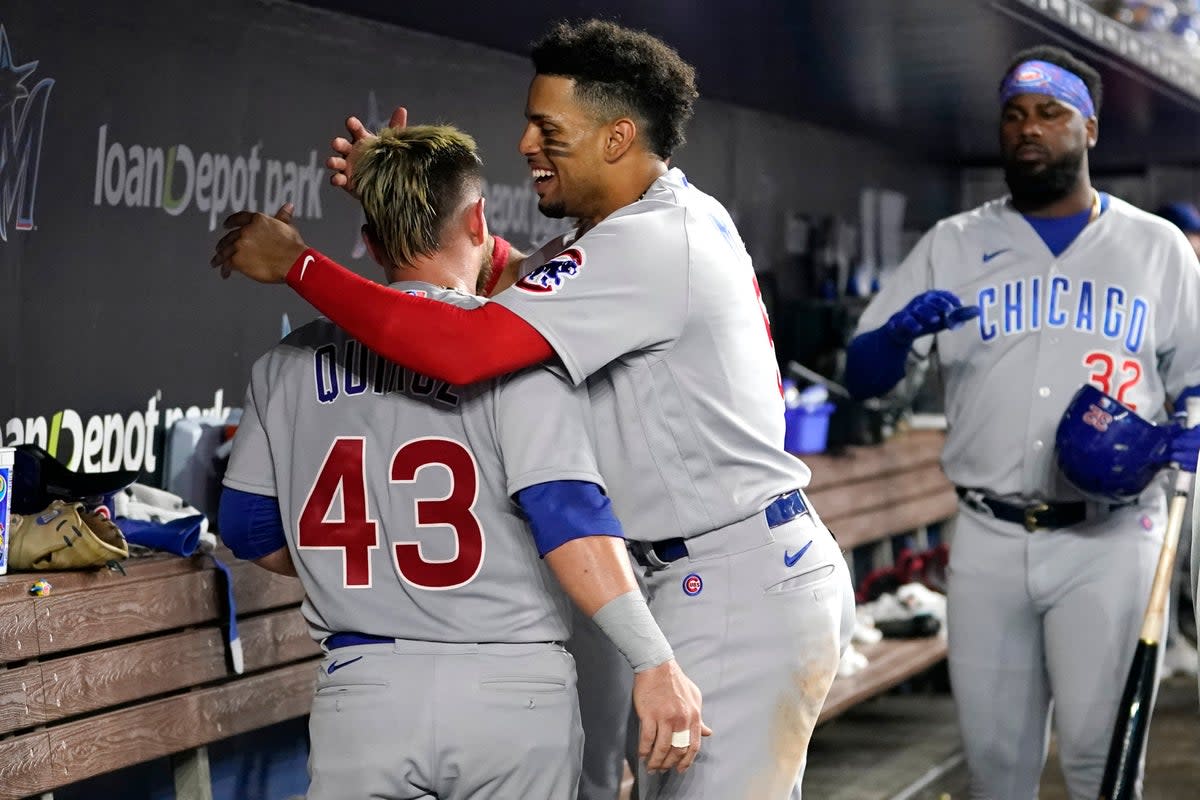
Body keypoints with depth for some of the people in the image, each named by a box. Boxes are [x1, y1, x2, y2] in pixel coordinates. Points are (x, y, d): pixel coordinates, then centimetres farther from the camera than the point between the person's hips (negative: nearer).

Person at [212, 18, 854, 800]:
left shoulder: (650, 247, -20)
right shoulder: (685, 215, 11)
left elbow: (460, 350, -29)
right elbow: (514, 284, 19)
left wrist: (297, 261, -21)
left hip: (740, 589, -10)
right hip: (756, 570, 10)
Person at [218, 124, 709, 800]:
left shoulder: (290, 363, 9)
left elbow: (250, 530, 15)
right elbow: (567, 514, -14)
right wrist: (656, 664, -14)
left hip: (364, 689, 2)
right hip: (512, 689, -2)